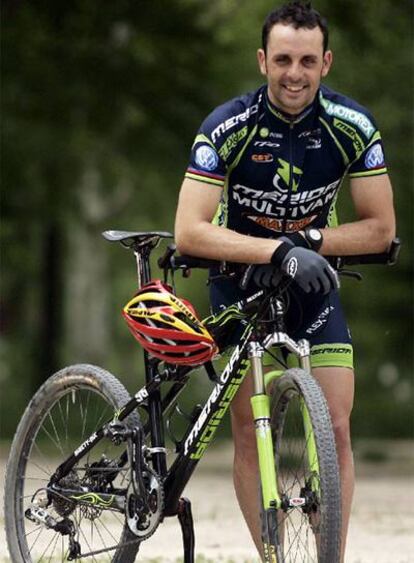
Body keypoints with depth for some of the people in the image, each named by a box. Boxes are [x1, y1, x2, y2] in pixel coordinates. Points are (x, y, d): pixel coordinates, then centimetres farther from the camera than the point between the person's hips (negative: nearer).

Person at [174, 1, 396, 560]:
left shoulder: (352, 127, -17)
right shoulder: (228, 127, -23)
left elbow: (380, 229, -11)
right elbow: (190, 232, -31)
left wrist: (309, 240, -25)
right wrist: (279, 250, -42)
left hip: (314, 283, 1)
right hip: (240, 282, -1)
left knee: (335, 429, -9)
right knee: (249, 430, -6)